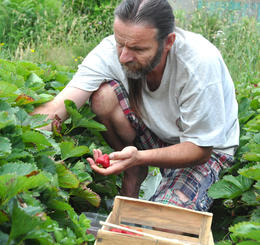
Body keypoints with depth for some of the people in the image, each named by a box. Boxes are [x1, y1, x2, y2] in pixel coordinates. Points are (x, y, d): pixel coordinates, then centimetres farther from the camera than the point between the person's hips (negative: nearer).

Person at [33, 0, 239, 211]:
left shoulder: (201, 63, -32)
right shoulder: (110, 52, -23)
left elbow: (200, 149, -27)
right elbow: (55, 109, -29)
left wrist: (139, 157, -42)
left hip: (208, 147, -3)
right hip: (153, 134, 3)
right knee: (103, 94, -25)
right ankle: (134, 174, -2)